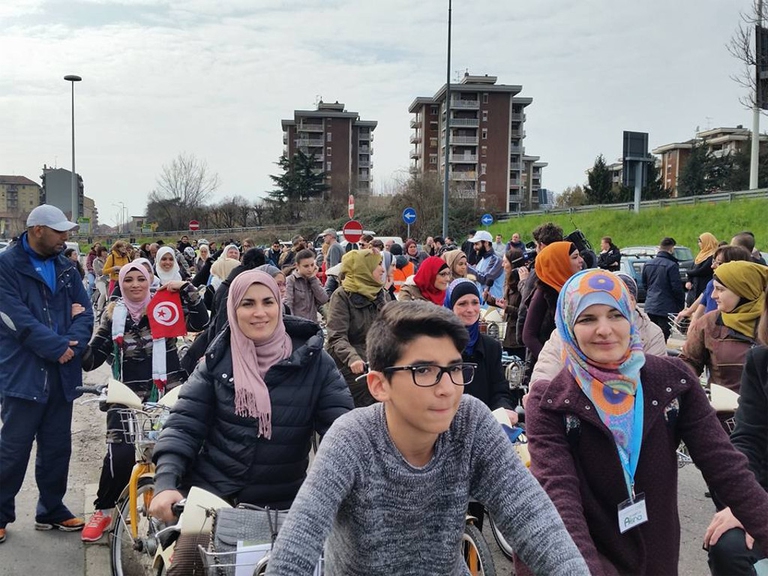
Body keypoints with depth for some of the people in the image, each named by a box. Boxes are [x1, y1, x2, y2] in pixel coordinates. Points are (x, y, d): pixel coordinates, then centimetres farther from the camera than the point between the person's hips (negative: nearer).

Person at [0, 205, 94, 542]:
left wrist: (73, 345, -13)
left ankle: (51, 510, 27)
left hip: (62, 373, 6)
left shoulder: (65, 267, 11)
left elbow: (84, 311, 4)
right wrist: (59, 347, -16)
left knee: (57, 447, 13)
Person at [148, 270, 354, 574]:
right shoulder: (218, 361, -2)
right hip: (213, 491, 0)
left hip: (281, 501, 0)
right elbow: (184, 425, -6)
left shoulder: (313, 362, -7)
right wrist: (165, 484, -20)